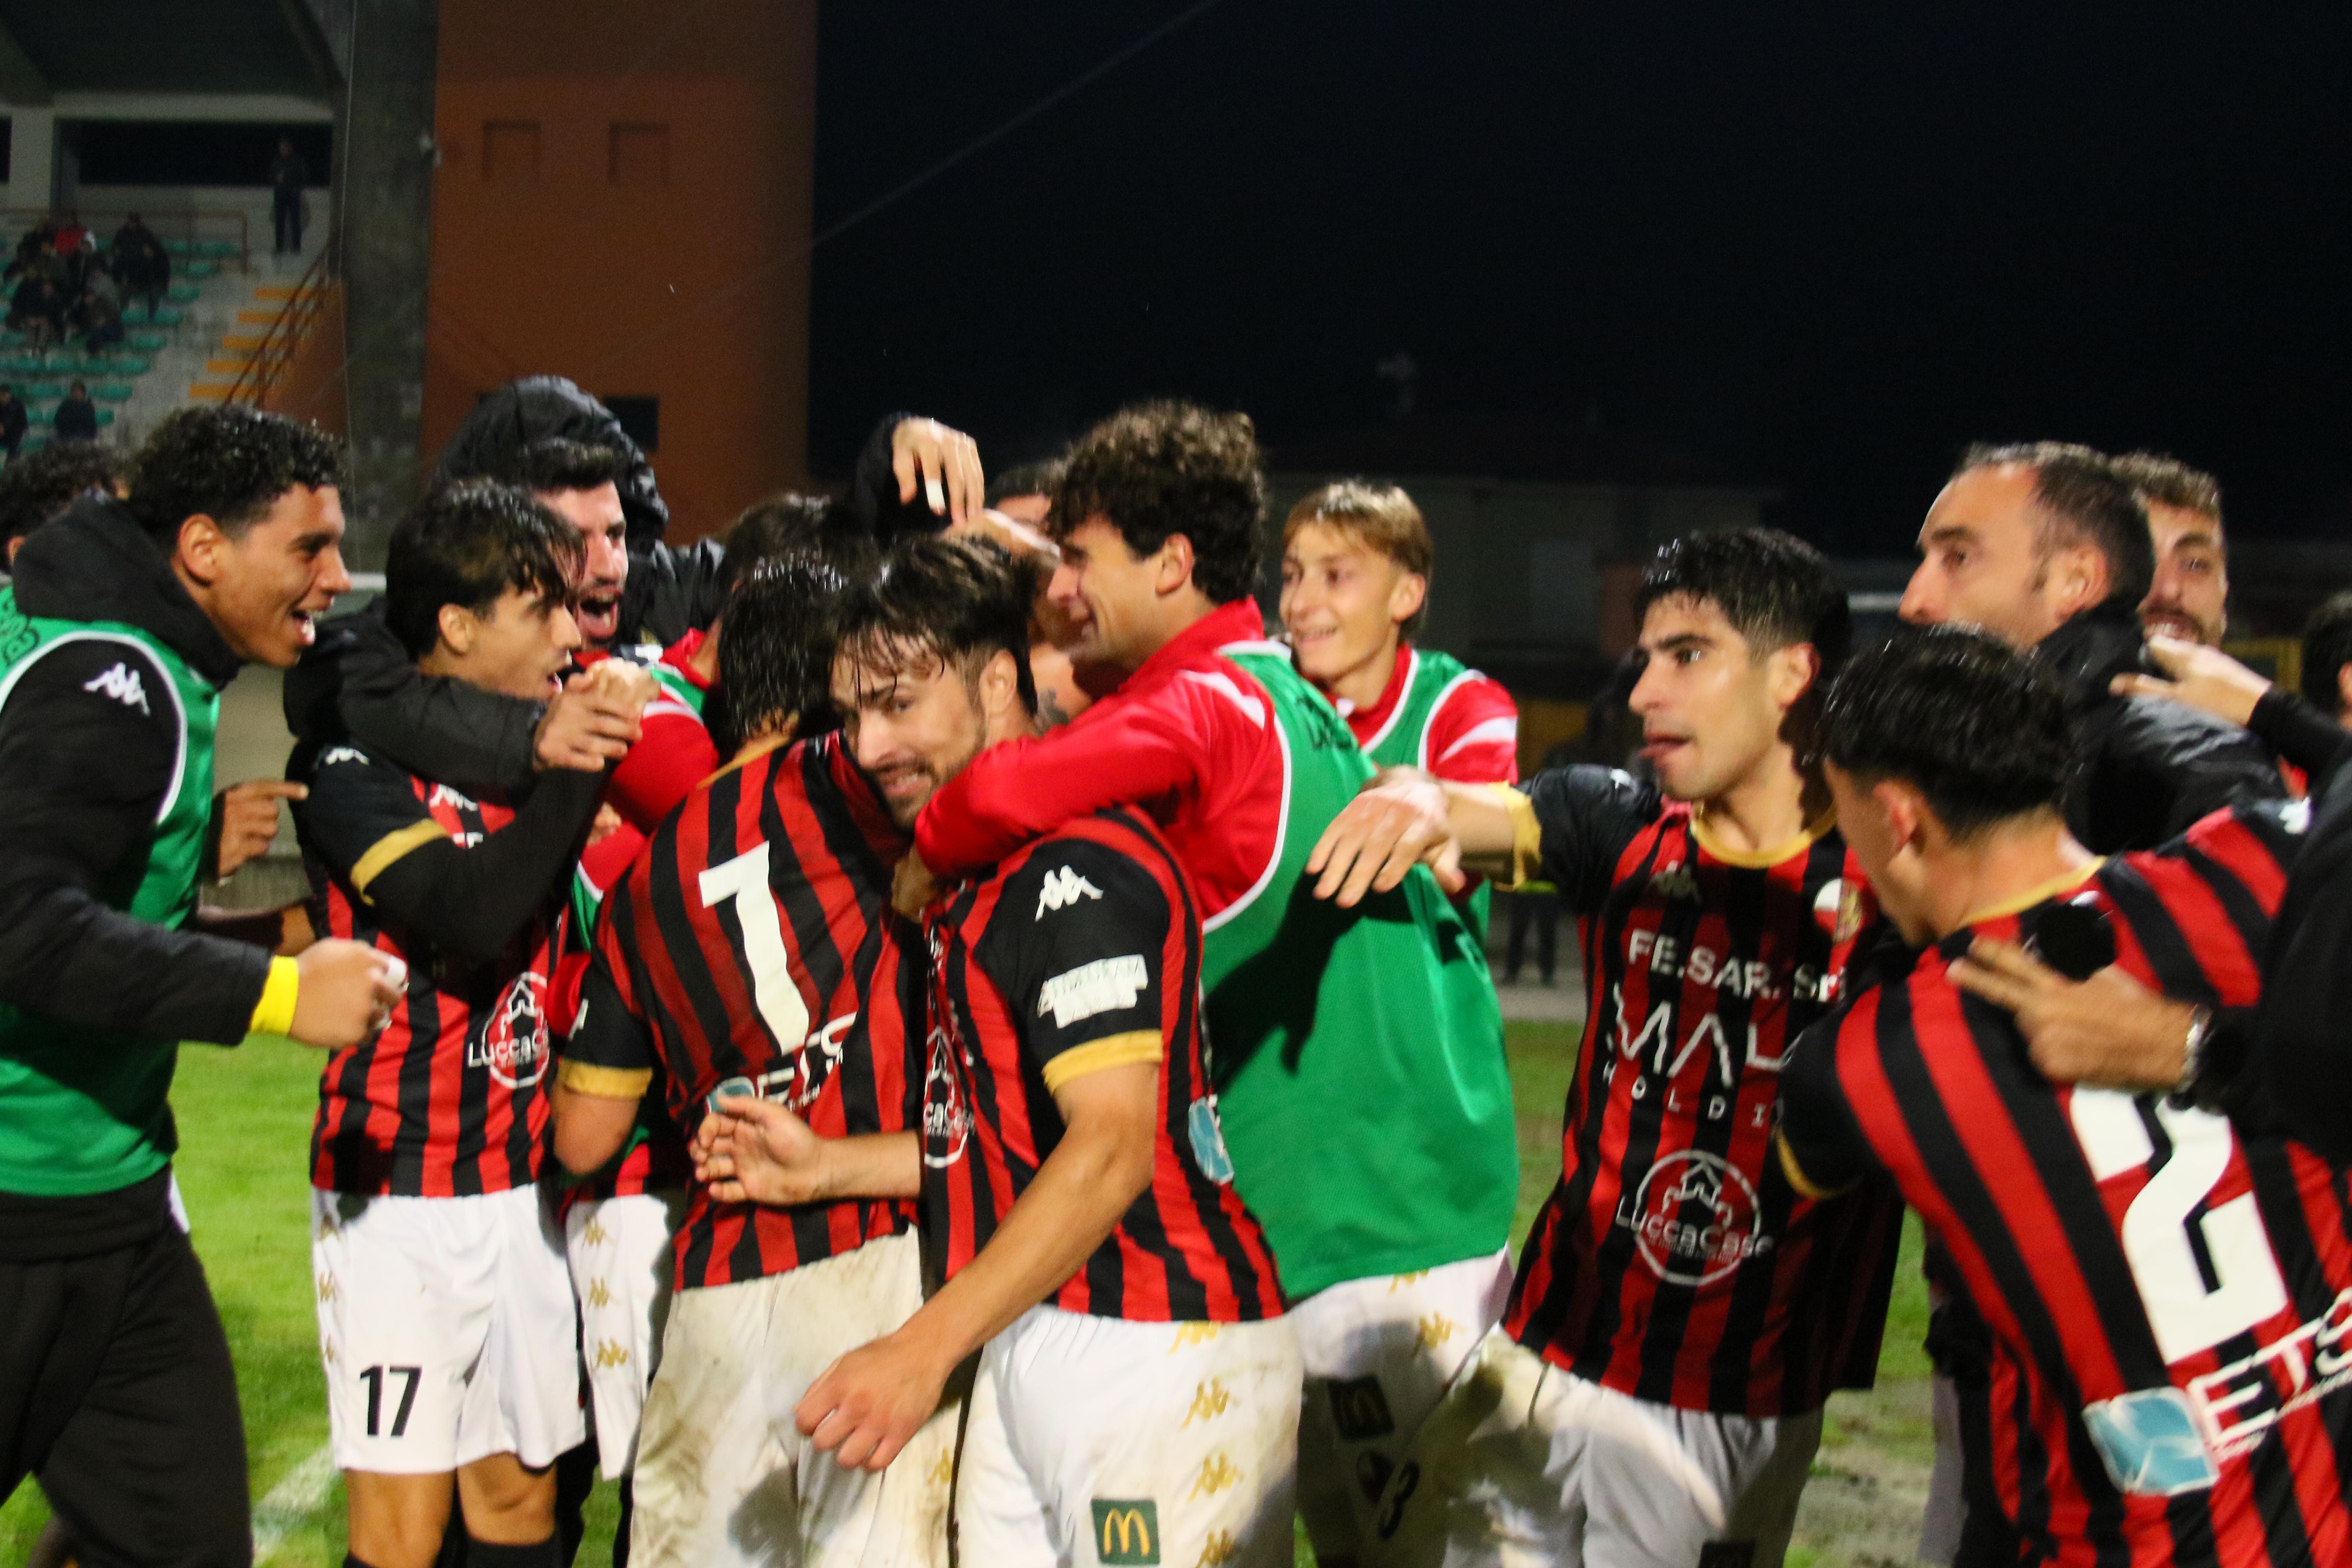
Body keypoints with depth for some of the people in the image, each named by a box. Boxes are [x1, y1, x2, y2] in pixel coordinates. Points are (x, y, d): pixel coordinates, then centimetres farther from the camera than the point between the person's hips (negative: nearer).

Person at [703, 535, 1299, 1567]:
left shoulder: (1084, 864, -15)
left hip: (1149, 1353, -9)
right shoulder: (974, 880, 18)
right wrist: (821, 1165, 18)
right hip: (1027, 1346, 9)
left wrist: (926, 1349, -27)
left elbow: (1111, 1149, -23)